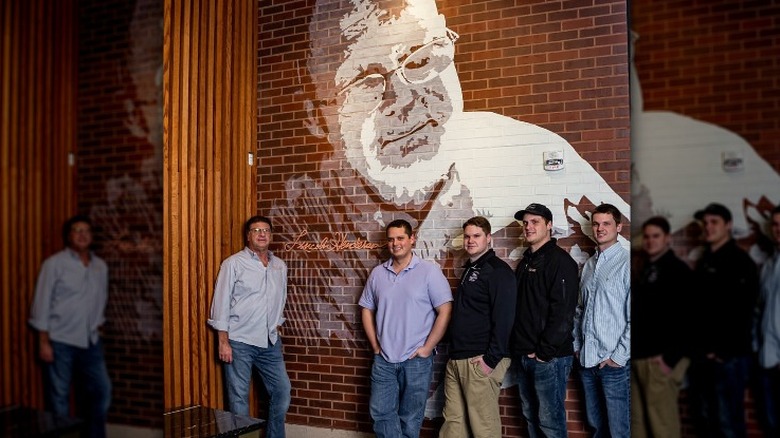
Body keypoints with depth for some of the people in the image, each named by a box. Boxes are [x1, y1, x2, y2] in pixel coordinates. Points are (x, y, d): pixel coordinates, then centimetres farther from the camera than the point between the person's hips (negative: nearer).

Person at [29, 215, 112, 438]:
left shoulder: (101, 266, 8)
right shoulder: (54, 264, -6)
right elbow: (42, 303, -8)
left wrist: (96, 330, 13)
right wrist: (44, 342, -12)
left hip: (90, 342, 5)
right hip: (60, 342, -5)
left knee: (102, 390, 7)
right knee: (59, 397, 2)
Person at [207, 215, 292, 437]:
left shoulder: (280, 266, 9)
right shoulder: (233, 264, -5)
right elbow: (221, 303, -7)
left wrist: (275, 332, 14)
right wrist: (223, 342, -12)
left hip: (270, 343, 5)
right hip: (239, 343, -5)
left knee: (282, 391, 8)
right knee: (239, 398, 2)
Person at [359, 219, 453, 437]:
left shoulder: (429, 271, -7)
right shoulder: (377, 273, 6)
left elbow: (445, 311, -10)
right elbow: (367, 309, 12)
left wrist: (427, 348, -12)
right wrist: (375, 345, 4)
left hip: (417, 360, -4)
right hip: (383, 359, 4)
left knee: (410, 417, 9)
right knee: (381, 413, 7)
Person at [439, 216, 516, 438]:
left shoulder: (498, 270, -9)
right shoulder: (468, 269, 19)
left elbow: (503, 319, -16)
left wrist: (491, 360, -19)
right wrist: (454, 353, 15)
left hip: (480, 361, -8)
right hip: (456, 360, 8)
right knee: (453, 420, 11)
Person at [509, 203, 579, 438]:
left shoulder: (560, 260, -10)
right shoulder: (525, 262, 17)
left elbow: (563, 312, -17)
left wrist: (544, 352, -17)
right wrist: (517, 348, 8)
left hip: (549, 357, -8)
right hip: (523, 355, 8)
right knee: (531, 417, 16)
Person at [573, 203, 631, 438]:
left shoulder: (626, 263, -9)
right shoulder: (589, 265, 13)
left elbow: (632, 317, -12)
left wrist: (619, 356, -13)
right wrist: (576, 346, 10)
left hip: (615, 363, -6)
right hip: (587, 361, 6)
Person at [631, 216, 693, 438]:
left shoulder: (678, 270, -6)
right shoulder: (643, 271, 17)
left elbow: (686, 318, -14)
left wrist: (670, 357, -17)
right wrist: (631, 349, 9)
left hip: (660, 359, -7)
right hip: (638, 357, 7)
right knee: (638, 419, 11)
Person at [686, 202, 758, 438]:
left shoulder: (739, 261, -7)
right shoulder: (704, 261, 18)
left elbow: (741, 311, -15)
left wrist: (722, 350, -17)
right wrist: (694, 345, 8)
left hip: (728, 355, -8)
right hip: (702, 354, 8)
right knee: (704, 418, 13)